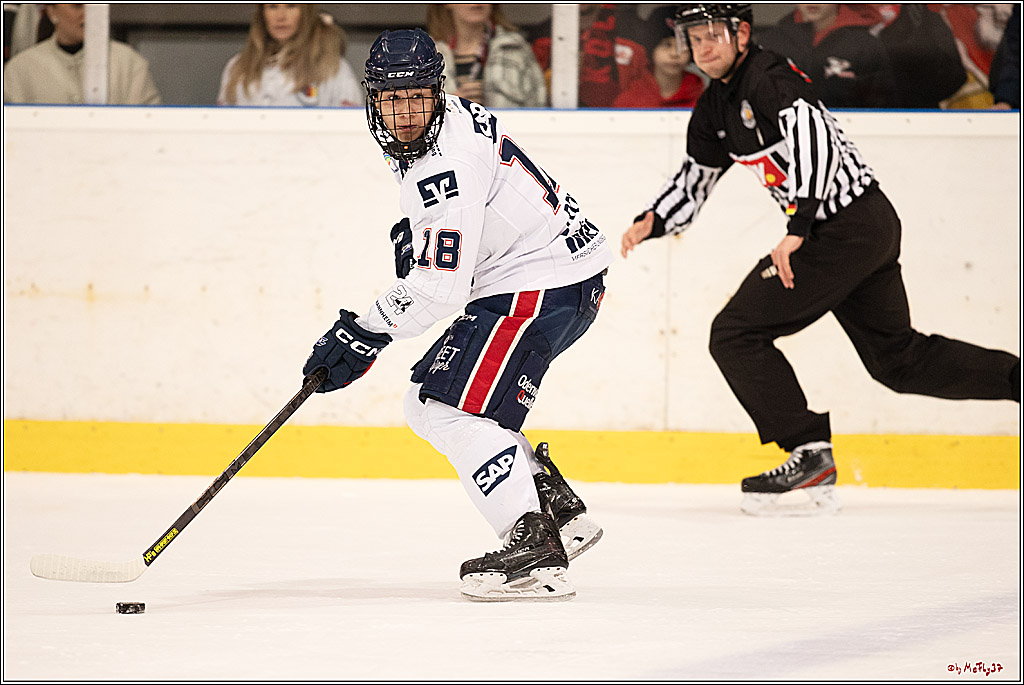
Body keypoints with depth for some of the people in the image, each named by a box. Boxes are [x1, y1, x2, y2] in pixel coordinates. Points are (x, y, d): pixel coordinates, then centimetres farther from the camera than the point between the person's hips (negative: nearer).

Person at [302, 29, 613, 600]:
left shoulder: (447, 162, -24)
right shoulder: (453, 117, 7)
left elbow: (440, 285, -27)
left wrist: (365, 335, -22)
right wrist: (415, 234, 16)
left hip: (543, 284, -11)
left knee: (457, 410, -18)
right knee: (428, 408, 12)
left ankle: (537, 554, -22)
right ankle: (561, 513, 17)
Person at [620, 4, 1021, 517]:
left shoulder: (770, 79, -15)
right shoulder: (716, 105, 15)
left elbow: (815, 142, -29)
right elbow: (694, 179, 24)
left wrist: (798, 227, -37)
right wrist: (651, 223, 7)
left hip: (847, 224, -10)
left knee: (736, 333, -10)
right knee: (898, 359, 20)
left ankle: (810, 452, -11)